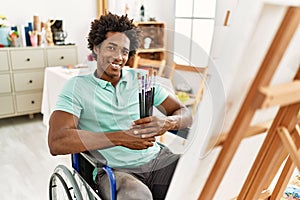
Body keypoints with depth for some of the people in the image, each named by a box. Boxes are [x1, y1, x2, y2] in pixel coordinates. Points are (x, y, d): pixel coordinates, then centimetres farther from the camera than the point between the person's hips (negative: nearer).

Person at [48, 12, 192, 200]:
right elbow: (57, 143, -14)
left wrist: (168, 122, -16)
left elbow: (185, 114, 9)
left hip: (157, 158, 4)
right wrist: (121, 137, -20)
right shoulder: (77, 86, 1)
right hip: (114, 170, -3)